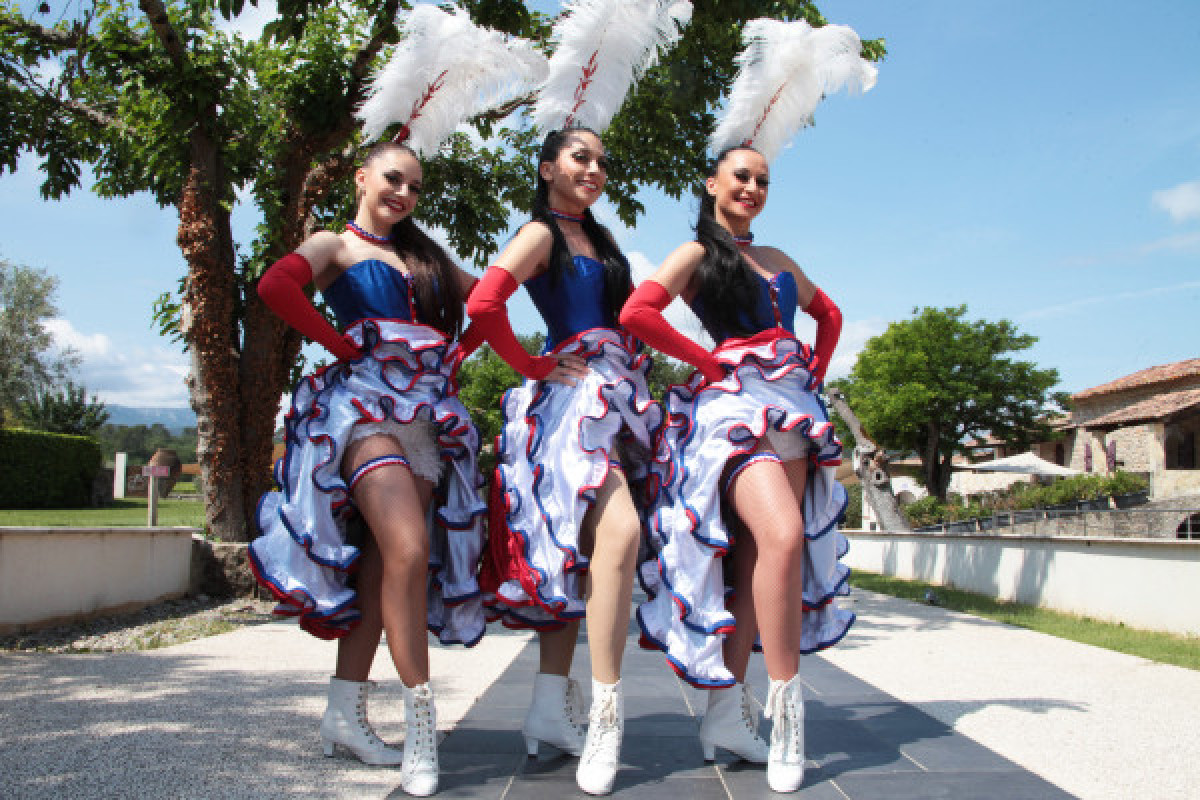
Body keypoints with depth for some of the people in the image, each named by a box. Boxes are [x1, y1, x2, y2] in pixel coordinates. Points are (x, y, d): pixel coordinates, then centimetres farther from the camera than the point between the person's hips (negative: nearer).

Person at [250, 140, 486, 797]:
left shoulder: (426, 255, 26)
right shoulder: (335, 245, 9)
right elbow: (275, 285, -11)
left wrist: (455, 354, 17)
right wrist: (342, 346, -9)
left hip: (428, 415, 6)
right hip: (365, 403, -5)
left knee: (384, 560, 1)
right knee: (408, 547, -22)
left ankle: (346, 712, 11)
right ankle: (420, 723, -16)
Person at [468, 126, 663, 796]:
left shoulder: (599, 240, 24)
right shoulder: (541, 234, 0)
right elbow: (483, 305, -15)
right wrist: (536, 368, -8)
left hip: (616, 399, 8)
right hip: (572, 392, -8)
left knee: (580, 546, 5)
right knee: (620, 530, -25)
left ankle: (553, 703, 10)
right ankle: (606, 712, -21)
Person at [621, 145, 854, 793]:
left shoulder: (777, 259, 24)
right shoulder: (697, 253, 6)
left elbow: (829, 314, 36)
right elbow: (636, 313, -8)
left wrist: (816, 371, 20)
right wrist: (707, 360, -6)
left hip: (791, 409, 6)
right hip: (731, 404, -6)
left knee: (756, 557, -1)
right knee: (782, 535, -25)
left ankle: (726, 710, 5)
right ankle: (787, 713, -18)